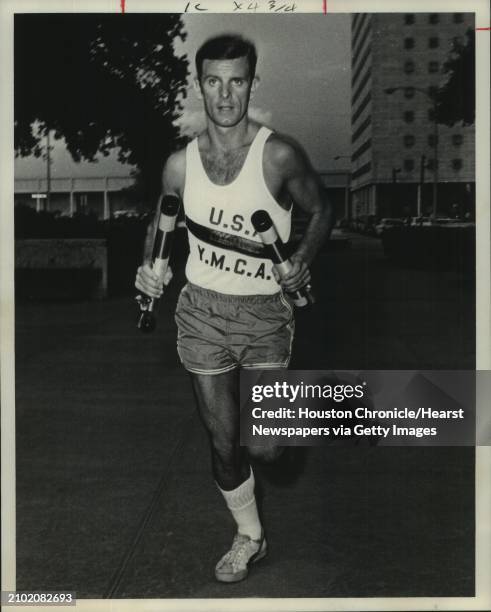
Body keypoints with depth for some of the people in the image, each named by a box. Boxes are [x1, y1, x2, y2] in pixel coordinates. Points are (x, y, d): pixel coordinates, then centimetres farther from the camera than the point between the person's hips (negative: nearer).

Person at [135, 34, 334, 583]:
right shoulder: (180, 163, -3)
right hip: (202, 310, 3)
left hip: (264, 311, -2)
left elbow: (321, 211, 2)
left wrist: (302, 260, -15)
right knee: (223, 444, 9)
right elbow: (162, 224, 13)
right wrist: (150, 267, -7)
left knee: (262, 446, -4)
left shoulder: (279, 156, -13)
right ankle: (249, 536, 33)